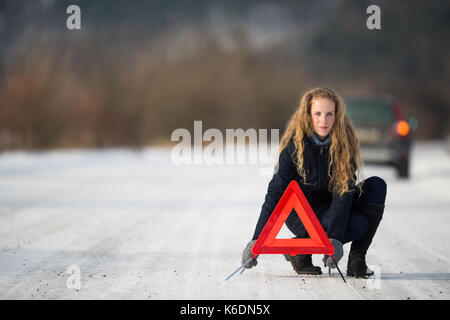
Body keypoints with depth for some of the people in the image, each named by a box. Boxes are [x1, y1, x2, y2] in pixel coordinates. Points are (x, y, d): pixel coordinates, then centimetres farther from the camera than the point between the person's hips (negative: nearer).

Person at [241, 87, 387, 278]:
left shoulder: (344, 141, -14)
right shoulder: (295, 144, -20)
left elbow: (344, 191, -20)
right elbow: (275, 192, -19)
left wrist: (336, 239, -32)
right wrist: (256, 240, -26)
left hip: (331, 206, 4)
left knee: (377, 186, -17)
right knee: (357, 226, -27)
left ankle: (357, 259, -10)